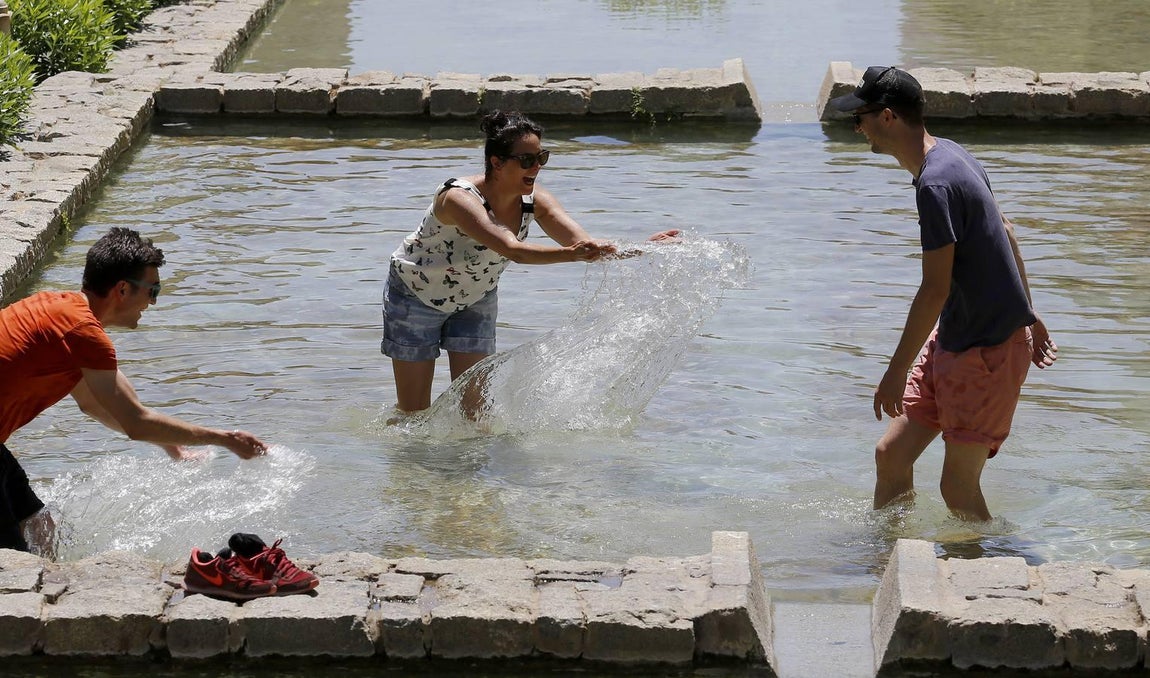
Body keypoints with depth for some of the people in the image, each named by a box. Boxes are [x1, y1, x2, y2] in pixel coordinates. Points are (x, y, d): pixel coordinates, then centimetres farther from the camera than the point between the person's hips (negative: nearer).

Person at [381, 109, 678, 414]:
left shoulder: (534, 201, -19)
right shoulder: (459, 198, -37)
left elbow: (585, 244, -27)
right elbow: (511, 249, -52)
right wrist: (571, 253, -65)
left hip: (476, 298, 5)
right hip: (416, 295, -5)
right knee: (414, 414, 1)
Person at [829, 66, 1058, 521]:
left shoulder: (936, 184, -24)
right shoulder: (950, 155, 7)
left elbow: (935, 290, -23)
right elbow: (1005, 232, 17)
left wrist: (896, 372, -17)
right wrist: (1027, 315, 24)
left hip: (988, 351, -10)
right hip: (953, 340, 10)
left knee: (958, 489, -4)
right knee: (892, 453, 11)